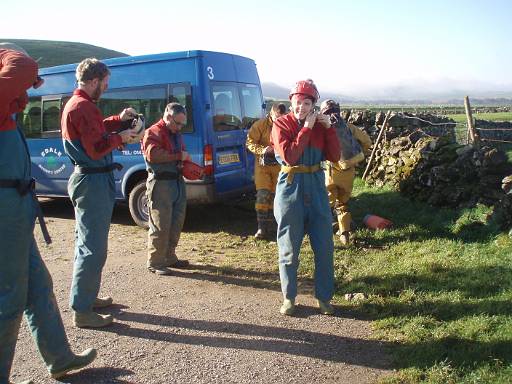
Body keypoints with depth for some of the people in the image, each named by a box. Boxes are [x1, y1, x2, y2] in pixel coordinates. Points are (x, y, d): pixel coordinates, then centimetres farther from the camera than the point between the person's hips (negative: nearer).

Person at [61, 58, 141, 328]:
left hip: (87, 178, 11)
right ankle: (82, 311, 2)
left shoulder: (75, 103, 14)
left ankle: (87, 297, 32)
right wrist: (120, 137, -8)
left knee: (87, 242, 19)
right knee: (93, 248, -6)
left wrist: (119, 120, 14)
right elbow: (97, 149, -22)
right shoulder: (84, 106, -18)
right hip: (93, 182, -11)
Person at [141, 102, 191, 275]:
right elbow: (152, 154, -24)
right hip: (161, 183, -9)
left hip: (178, 182, 9)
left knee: (176, 223, 15)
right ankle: (155, 263, 4)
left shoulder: (176, 135, 20)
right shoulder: (153, 133, -8)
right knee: (160, 226, -5)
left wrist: (186, 161, 7)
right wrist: (178, 156, -21)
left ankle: (169, 257, 28)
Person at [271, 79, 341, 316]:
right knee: (289, 248, 6)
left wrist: (329, 128, -7)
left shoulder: (319, 125, 7)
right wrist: (306, 129, -16)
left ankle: (324, 297, 20)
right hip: (291, 187, -3)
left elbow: (334, 156, 0)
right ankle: (289, 297, 22)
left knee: (324, 246, 6)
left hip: (316, 188, 3)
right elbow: (289, 156, -17)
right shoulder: (281, 124, -3)